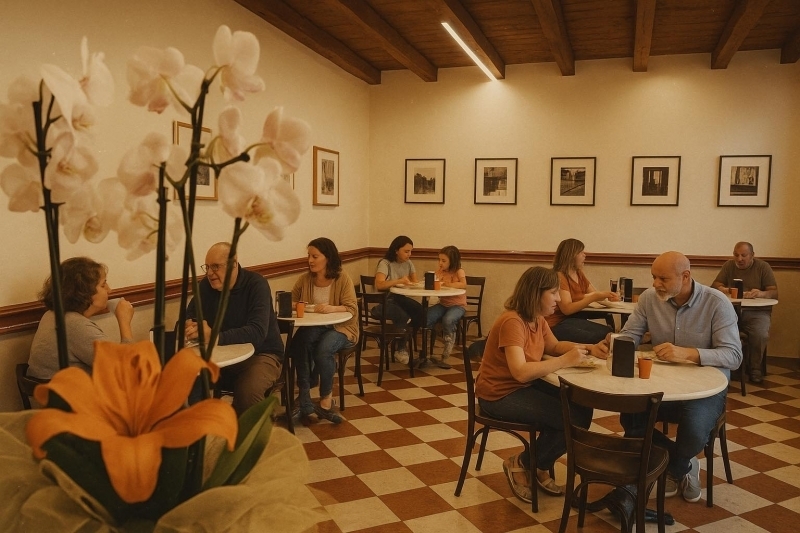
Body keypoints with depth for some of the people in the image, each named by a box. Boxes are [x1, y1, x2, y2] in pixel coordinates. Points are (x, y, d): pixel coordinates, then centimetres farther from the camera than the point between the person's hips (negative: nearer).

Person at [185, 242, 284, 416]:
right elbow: (188, 317, 4)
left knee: (247, 390, -34)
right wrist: (189, 327, -21)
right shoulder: (206, 285, 2)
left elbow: (257, 331, -28)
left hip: (260, 354, -5)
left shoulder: (256, 284, -16)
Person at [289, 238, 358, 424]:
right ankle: (304, 400, -24)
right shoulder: (304, 279, 4)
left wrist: (332, 308, -32)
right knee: (299, 342, -31)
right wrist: (294, 306, -17)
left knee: (324, 349, -35)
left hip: (340, 328, -3)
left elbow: (352, 309, -13)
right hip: (313, 328, 3)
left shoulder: (343, 279, -7)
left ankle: (326, 399, -12)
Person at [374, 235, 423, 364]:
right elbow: (379, 285, -30)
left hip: (400, 297, 7)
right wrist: (399, 281, -40)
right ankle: (401, 350, -8)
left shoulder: (408, 263, 6)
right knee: (403, 317, -33)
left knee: (421, 312, -20)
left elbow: (415, 282, 8)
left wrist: (409, 282, -17)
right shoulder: (385, 263, -16)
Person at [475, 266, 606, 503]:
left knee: (582, 409, 0)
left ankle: (539, 467, 15)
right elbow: (521, 372, -35)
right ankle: (520, 464, 4)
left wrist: (589, 348, 4)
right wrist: (565, 360, -31)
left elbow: (555, 346, 20)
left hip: (526, 386, 10)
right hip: (501, 395, -9)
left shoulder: (538, 319, 3)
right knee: (573, 420, -16)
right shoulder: (512, 322, -26)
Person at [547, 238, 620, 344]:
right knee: (595, 338, -30)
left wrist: (607, 295, -7)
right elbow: (567, 309, -19)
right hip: (558, 324, -8)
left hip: (576, 319, 8)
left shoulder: (579, 274, 15)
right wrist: (593, 297, -22)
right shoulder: (559, 276, -11)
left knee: (609, 332, -17)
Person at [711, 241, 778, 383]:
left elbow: (774, 293, -2)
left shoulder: (763, 267, 3)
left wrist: (762, 293, -27)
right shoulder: (729, 265, 10)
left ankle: (755, 369, -5)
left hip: (757, 312, -1)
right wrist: (722, 289, -18)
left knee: (760, 335, -31)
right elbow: (715, 285, 8)